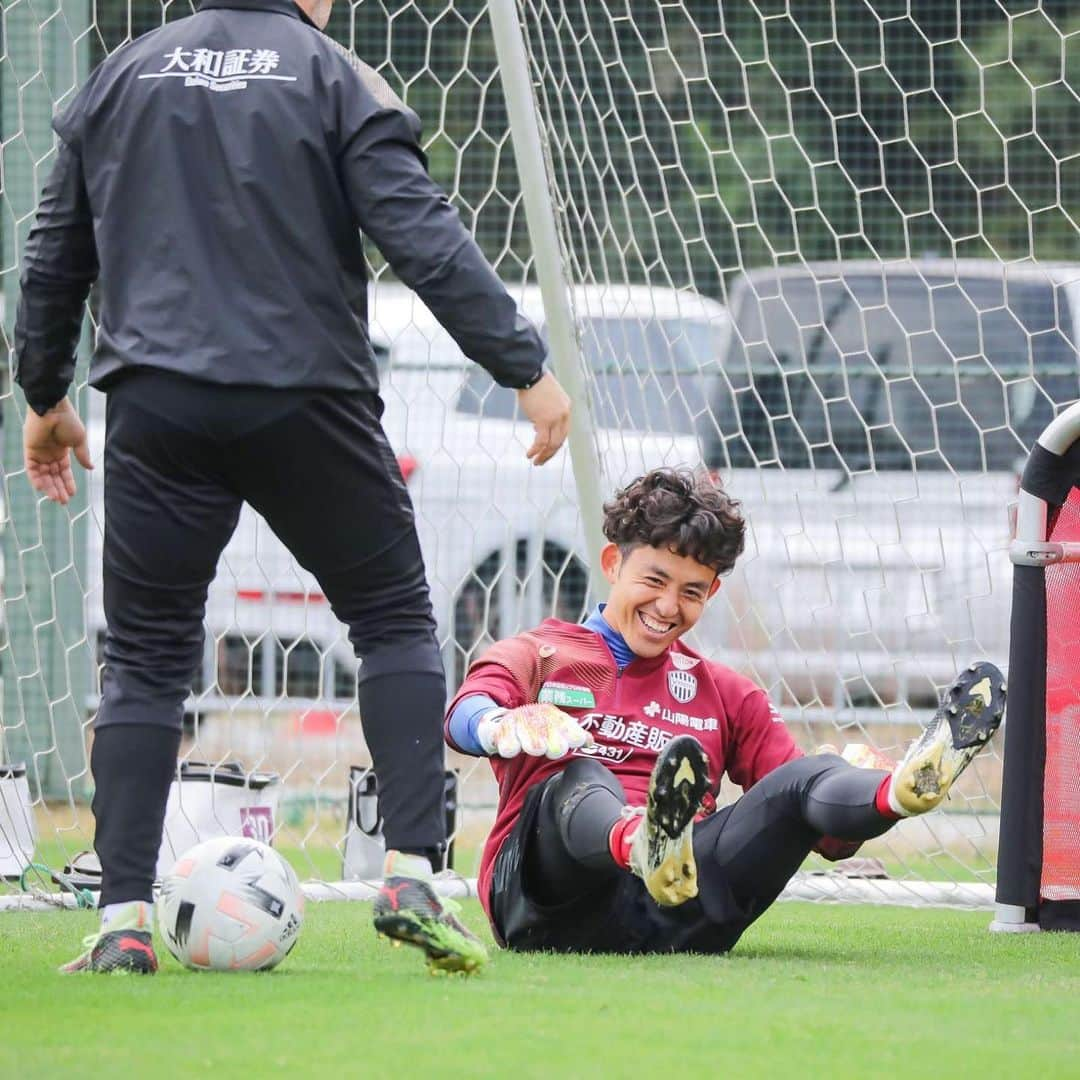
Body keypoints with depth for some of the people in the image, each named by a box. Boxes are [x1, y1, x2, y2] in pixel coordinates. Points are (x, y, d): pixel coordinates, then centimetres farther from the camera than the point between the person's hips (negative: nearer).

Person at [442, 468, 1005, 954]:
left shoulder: (727, 694, 29)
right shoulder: (536, 656, 20)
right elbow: (464, 717, -6)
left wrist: (865, 804, -8)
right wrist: (507, 726, -33)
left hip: (679, 915, 2)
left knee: (808, 777, -19)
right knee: (582, 780, -34)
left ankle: (903, 791, -55)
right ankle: (645, 847, -70)